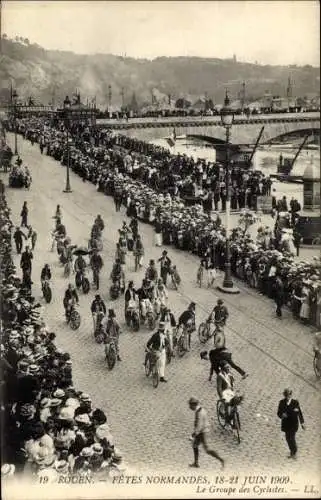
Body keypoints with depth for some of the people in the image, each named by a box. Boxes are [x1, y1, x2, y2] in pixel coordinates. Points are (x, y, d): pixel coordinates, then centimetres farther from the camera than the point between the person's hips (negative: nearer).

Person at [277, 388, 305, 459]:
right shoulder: (282, 402, 0)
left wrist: (302, 423, 5)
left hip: (293, 423, -3)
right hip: (286, 423, 3)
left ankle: (295, 452, 15)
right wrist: (282, 415, -21)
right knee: (288, 438, 8)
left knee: (292, 438, -8)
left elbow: (299, 413, 2)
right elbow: (279, 413, 2)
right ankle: (292, 452, 27)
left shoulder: (295, 402, -6)